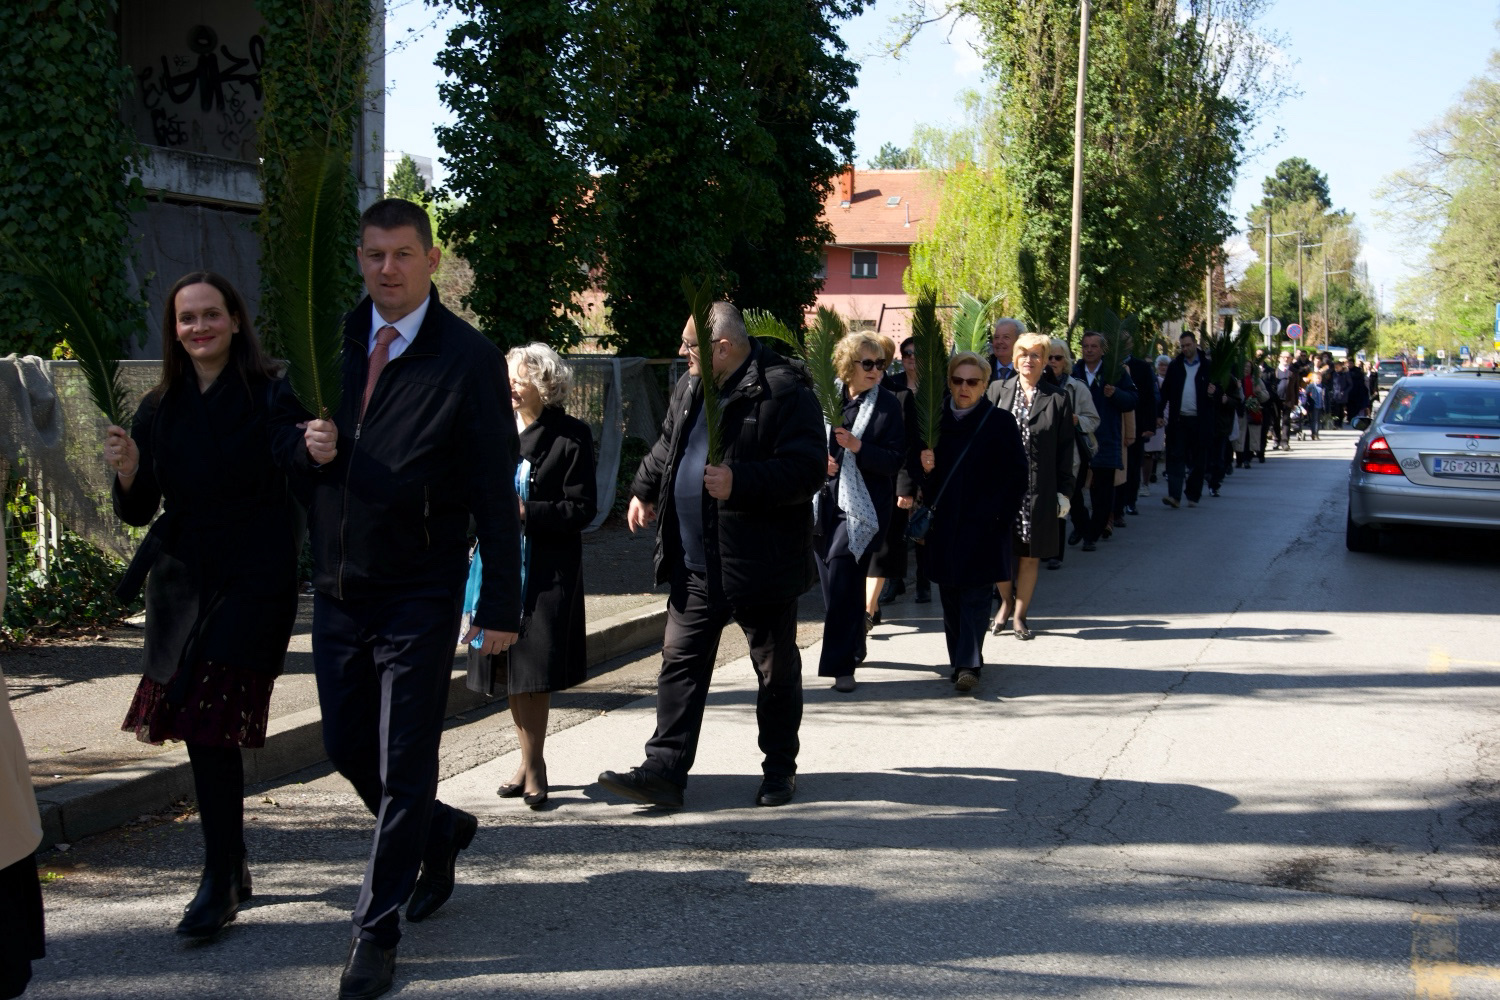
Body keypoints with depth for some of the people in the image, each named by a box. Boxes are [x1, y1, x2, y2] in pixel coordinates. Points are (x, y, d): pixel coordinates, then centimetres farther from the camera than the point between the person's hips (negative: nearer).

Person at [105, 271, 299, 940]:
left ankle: (220, 885, 0)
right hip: (181, 583, 5)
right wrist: (127, 471, -10)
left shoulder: (271, 396, -5)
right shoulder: (161, 409, 9)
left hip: (253, 584, -5)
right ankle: (233, 866, 26)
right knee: (199, 728, 9)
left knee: (212, 727, -10)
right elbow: (137, 511, 11)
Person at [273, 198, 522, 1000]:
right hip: (336, 590, 5)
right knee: (347, 750, 15)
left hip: (418, 598, -5)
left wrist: (499, 604, -12)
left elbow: (495, 493, -8)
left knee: (404, 767, 0)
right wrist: (305, 446, -9)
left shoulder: (469, 360, -8)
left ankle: (376, 932, 12)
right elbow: (282, 433, 17)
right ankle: (441, 830, 42)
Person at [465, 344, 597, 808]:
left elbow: (584, 508, -9)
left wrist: (526, 512, -18)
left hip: (546, 568, -5)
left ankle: (533, 764, 4)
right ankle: (530, 761, 22)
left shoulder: (571, 437, -7)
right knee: (508, 670, 9)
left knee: (533, 670, -8)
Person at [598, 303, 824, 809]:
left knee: (776, 668, 9)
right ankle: (664, 771, 3)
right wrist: (645, 491, 17)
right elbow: (666, 448, 28)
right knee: (680, 662, 2)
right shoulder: (689, 388, 11)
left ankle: (779, 768, 23)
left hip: (761, 563, -7)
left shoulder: (783, 391, -15)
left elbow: (808, 468, -22)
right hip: (694, 563, 7)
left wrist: (741, 483, -28)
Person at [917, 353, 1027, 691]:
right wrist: (926, 468, -7)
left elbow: (1016, 476, -3)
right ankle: (959, 659, 16)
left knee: (975, 594, -7)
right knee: (949, 596, 7)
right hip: (945, 522, 4)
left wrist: (1002, 519, -11)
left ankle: (969, 663, -9)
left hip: (982, 525, -4)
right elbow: (927, 472, 17)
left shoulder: (1001, 422, -3)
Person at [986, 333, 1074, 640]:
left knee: (1030, 555, 6)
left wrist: (1063, 491, -1)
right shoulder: (997, 390, 5)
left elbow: (1066, 449, 3)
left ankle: (1019, 614, 21)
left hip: (1039, 489, -1)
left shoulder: (1058, 398, 2)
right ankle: (1006, 601, 29)